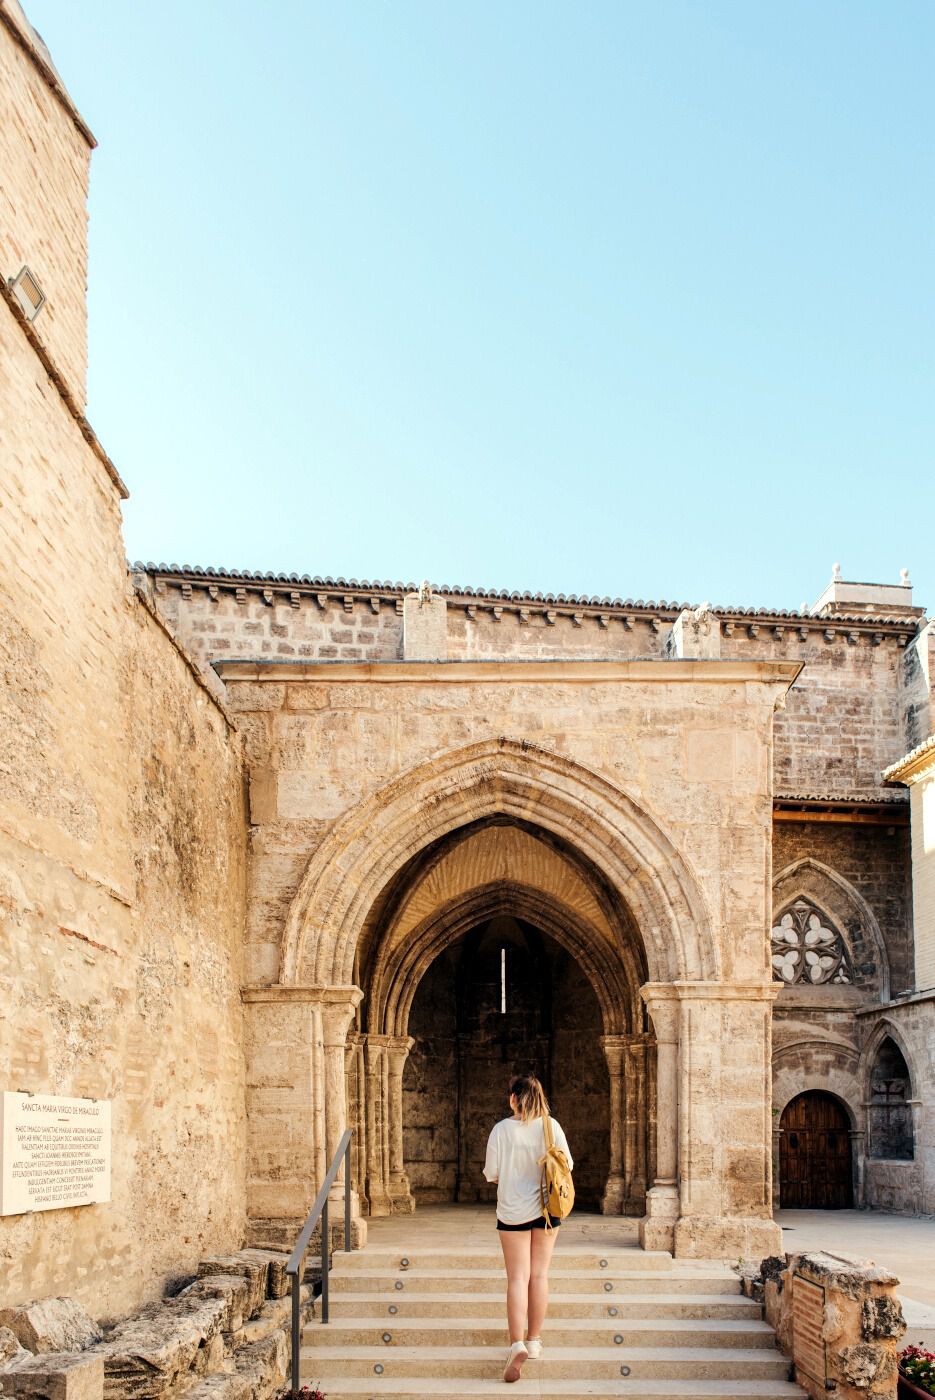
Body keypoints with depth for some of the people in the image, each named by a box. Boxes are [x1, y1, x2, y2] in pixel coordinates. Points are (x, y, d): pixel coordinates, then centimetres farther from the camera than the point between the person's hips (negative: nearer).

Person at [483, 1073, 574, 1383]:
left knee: (517, 1278, -1)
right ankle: (534, 1341, 19)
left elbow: (491, 1173, -8)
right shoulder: (551, 1126, -6)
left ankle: (517, 1344, -15)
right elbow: (567, 1164, 2)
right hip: (546, 1209, 2)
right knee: (539, 1275, 11)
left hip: (513, 1211, -2)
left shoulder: (502, 1129, -11)